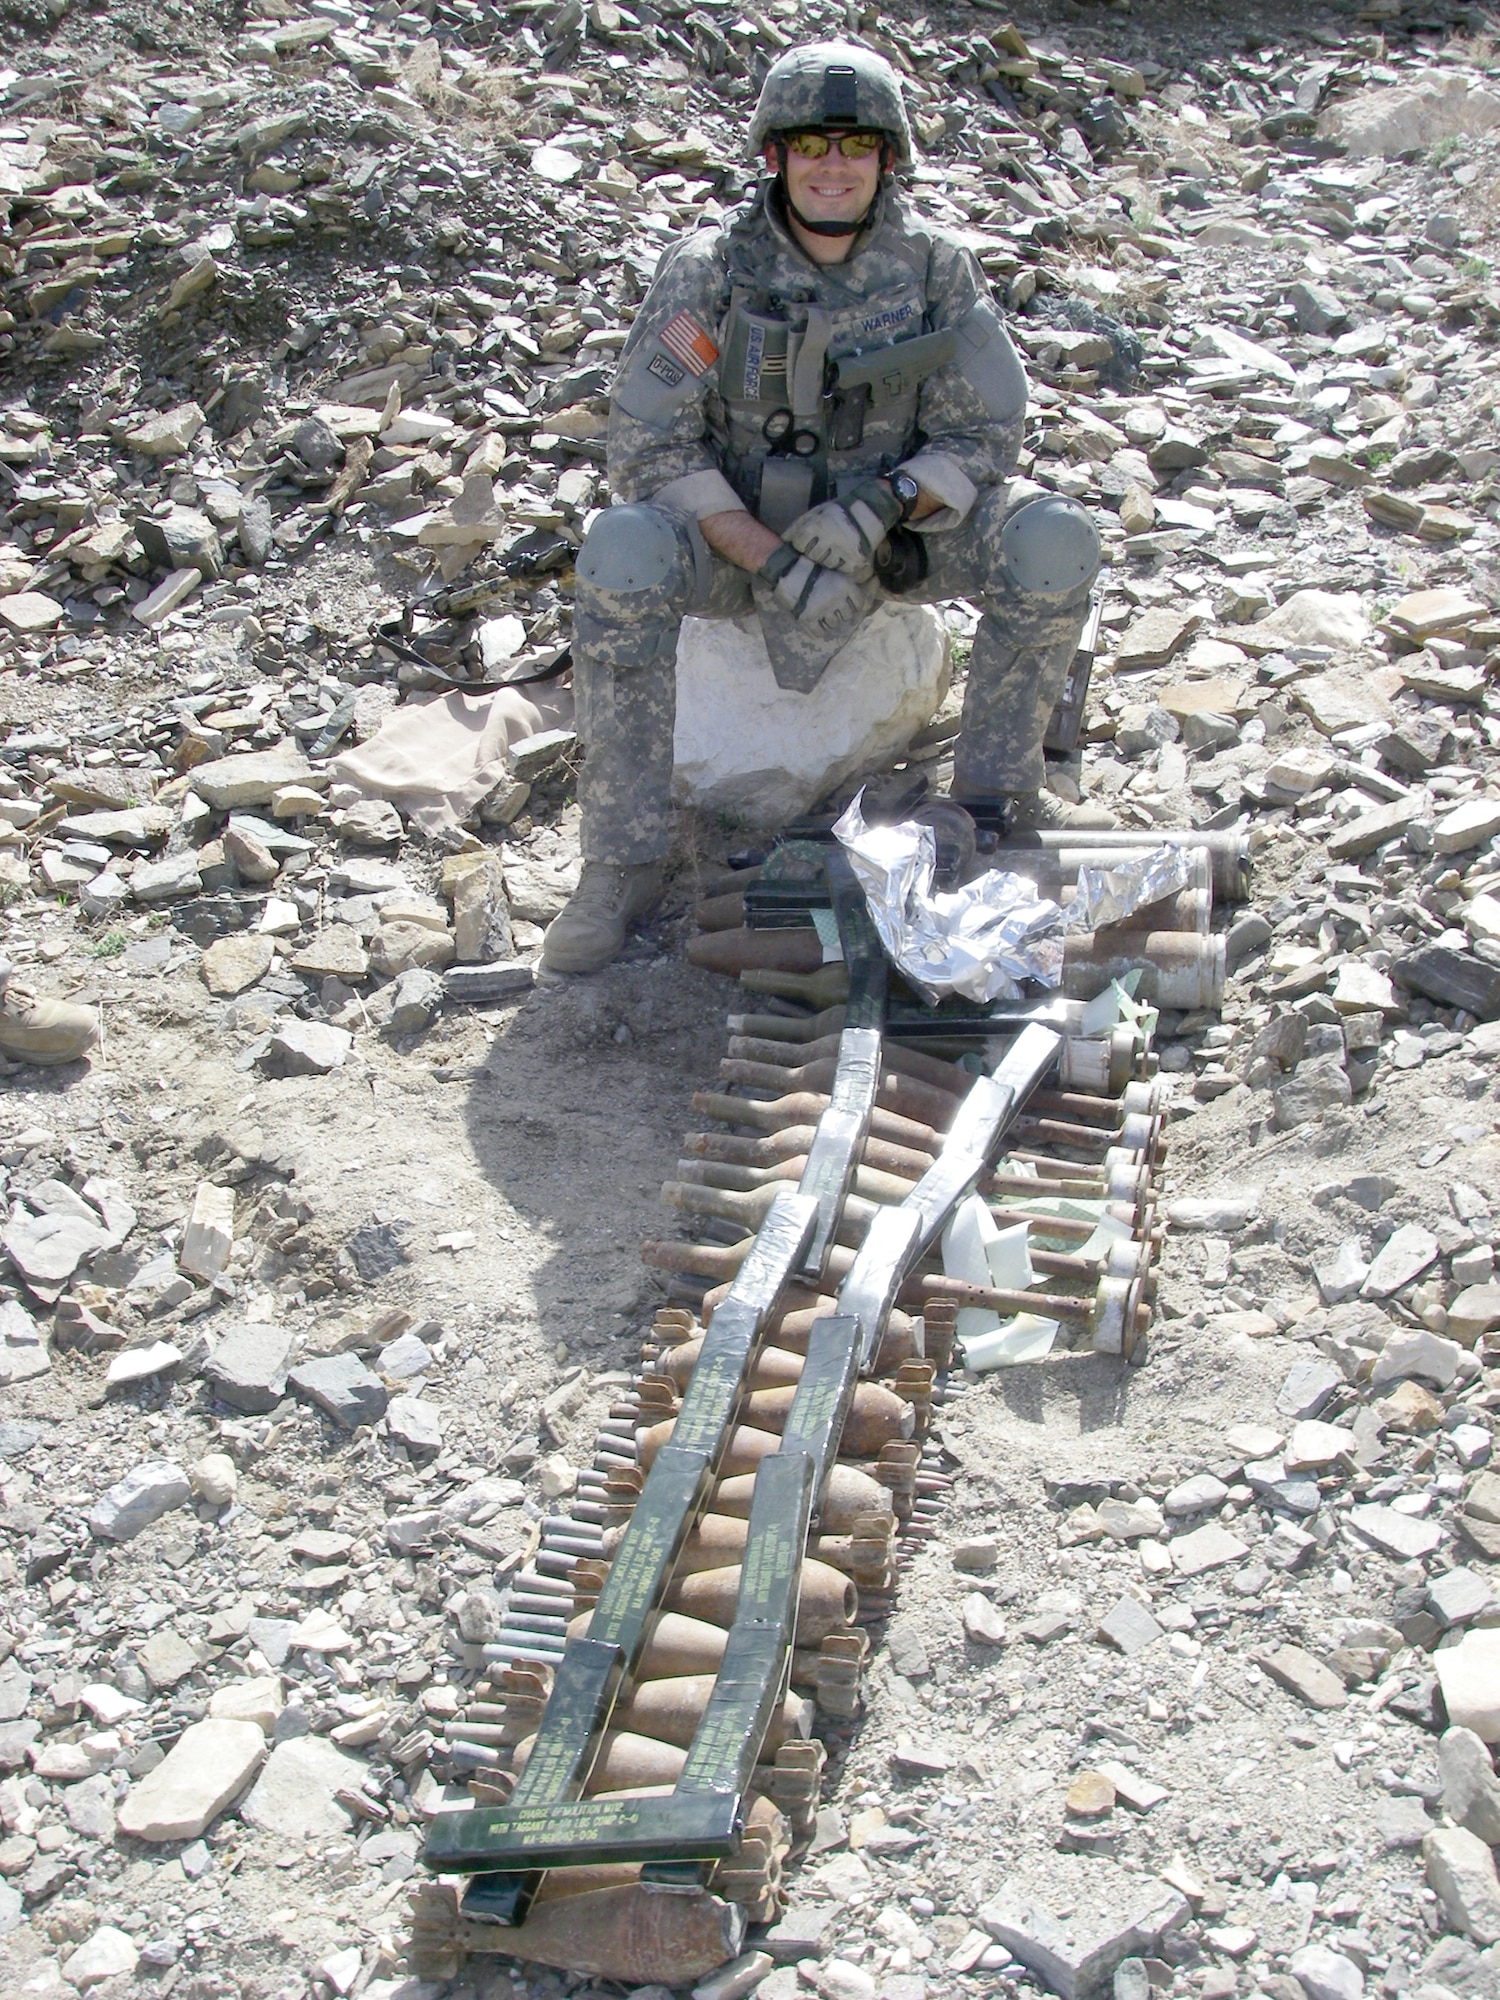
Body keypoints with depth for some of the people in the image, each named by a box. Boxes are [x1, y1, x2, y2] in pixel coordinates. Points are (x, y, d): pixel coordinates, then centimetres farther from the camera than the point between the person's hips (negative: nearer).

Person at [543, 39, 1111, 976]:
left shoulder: (935, 265, -9)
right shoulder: (710, 268, -14)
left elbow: (984, 436, -6)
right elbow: (648, 446, -17)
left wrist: (882, 505, -26)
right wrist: (769, 558, -28)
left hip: (887, 522, 2)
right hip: (737, 524, -2)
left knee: (1056, 541, -21)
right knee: (620, 556, -34)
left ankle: (999, 785, -1)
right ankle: (624, 861, -23)